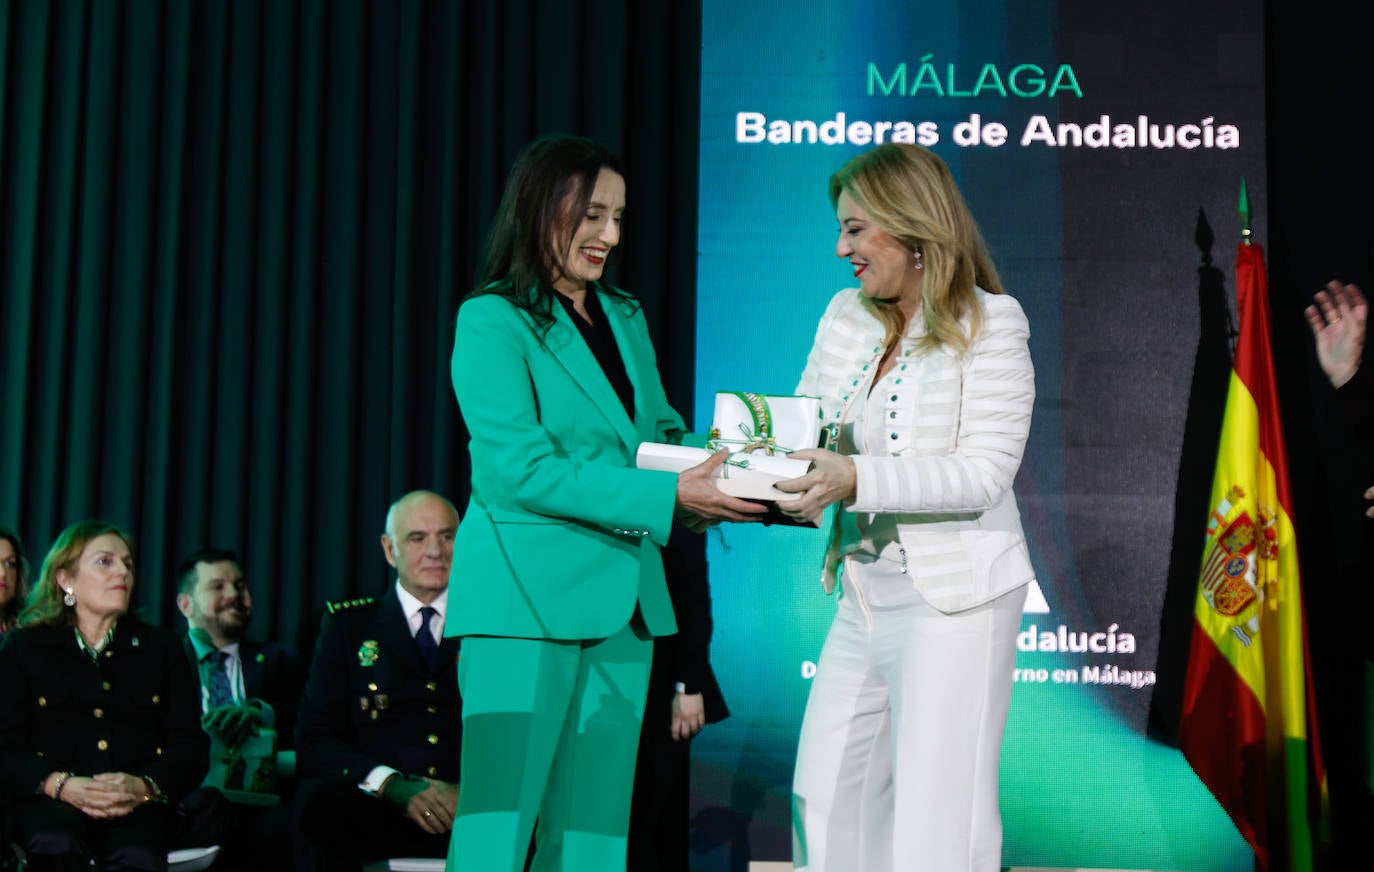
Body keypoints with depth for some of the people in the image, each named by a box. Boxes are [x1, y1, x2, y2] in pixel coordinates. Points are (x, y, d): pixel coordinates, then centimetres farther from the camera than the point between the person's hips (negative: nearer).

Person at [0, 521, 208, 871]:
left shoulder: (162, 647, 20)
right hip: (51, 803, 0)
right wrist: (62, 785, -16)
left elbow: (190, 744, 11)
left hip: (138, 806, 1)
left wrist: (144, 787, -11)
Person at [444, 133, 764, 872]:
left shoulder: (626, 319, 16)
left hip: (623, 600, 7)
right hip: (526, 596, -7)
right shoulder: (493, 320, -7)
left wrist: (720, 465, -6)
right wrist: (667, 494, -22)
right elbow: (519, 469, -16)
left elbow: (660, 431, 17)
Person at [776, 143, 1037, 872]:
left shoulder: (989, 325, -10)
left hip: (953, 600, -7)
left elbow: (984, 473, -18)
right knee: (823, 795, 12)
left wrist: (856, 479, -29)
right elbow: (802, 431, 12)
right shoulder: (846, 317, 9)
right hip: (862, 597, 7)